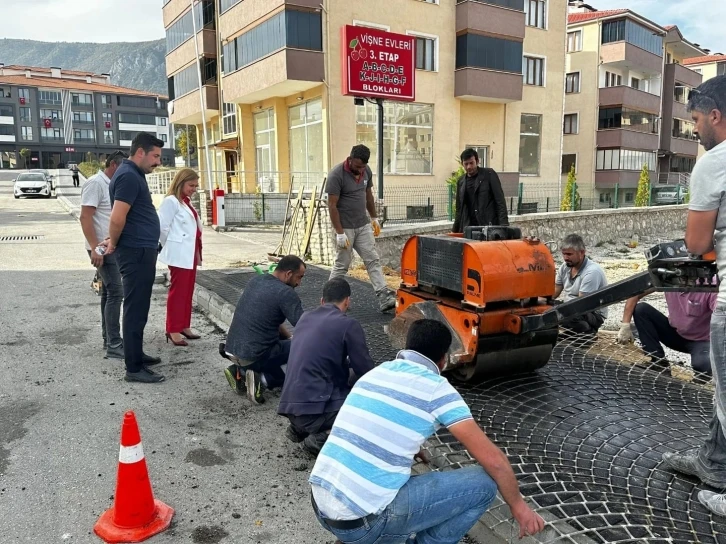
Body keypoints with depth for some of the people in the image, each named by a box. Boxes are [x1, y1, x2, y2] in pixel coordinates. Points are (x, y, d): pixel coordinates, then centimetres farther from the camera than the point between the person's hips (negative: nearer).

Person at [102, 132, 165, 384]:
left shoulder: (134, 174, 16)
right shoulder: (128, 176, -16)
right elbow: (117, 218, -23)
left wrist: (114, 241, 16)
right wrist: (114, 244, -7)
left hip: (142, 250, 10)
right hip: (136, 252, -10)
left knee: (139, 307, 17)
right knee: (135, 309, -5)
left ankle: (137, 354, 29)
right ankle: (133, 368, 1)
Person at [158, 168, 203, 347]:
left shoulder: (187, 202, 16)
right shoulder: (171, 201, -11)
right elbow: (162, 227, -16)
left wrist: (198, 252, 11)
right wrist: (170, 247, -4)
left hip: (191, 254, 9)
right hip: (180, 255, -9)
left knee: (188, 291, 13)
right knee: (178, 291, -4)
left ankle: (184, 326, 22)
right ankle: (173, 330, 2)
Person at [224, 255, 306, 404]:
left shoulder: (255, 281, 10)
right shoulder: (285, 293, -15)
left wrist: (289, 337, 17)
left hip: (232, 348, 8)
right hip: (253, 356, -8)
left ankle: (240, 370, 13)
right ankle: (262, 379, -8)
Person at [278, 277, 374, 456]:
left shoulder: (305, 317, 12)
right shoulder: (349, 325, -9)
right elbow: (366, 373, -3)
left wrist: (346, 366, 35)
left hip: (290, 405, 8)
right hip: (313, 408, -8)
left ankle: (300, 428, 13)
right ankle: (322, 439, -9)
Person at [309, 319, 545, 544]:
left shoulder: (376, 372, 12)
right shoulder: (436, 388, -6)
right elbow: (493, 459, -4)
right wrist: (518, 505, 13)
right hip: (363, 520, -7)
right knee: (483, 483, 2)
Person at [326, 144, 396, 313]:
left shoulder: (366, 171, 4)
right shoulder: (336, 175, -17)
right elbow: (332, 205, -18)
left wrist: (374, 218, 17)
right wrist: (340, 233, -21)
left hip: (363, 226, 6)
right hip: (345, 228, -6)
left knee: (373, 260, 0)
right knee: (342, 265, 2)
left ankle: (384, 298, -1)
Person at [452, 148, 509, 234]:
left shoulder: (489, 174, 0)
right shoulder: (461, 181, 13)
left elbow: (500, 200, -4)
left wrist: (503, 225, -12)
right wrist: (455, 230, 15)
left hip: (489, 226, -4)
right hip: (468, 227, 4)